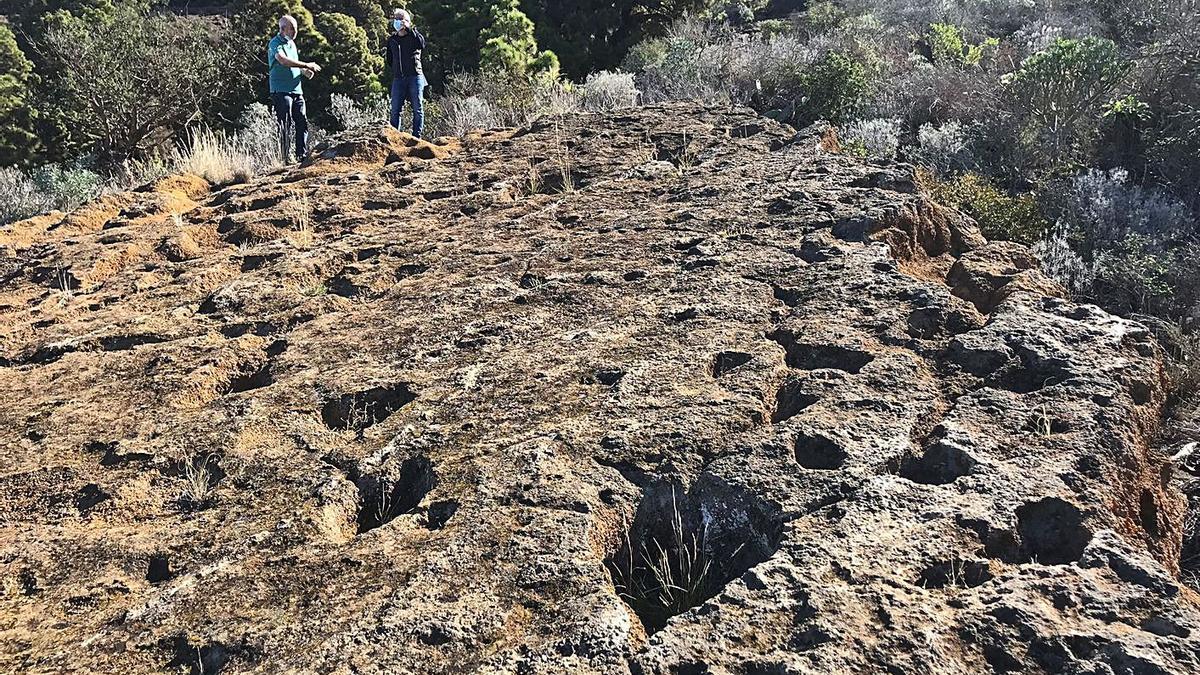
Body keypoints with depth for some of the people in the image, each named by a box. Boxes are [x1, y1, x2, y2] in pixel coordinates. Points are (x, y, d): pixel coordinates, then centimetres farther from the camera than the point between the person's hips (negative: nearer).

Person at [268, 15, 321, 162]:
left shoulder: (292, 43, 18)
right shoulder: (275, 44, -8)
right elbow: (283, 60, -27)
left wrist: (304, 71, 7)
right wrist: (306, 65, -26)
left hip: (297, 90, 8)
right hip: (281, 91, -8)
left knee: (303, 123, 5)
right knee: (284, 126, -7)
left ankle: (302, 155, 11)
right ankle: (284, 158, -5)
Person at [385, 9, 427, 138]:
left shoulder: (414, 36, 4)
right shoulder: (391, 40, 14)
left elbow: (421, 44, -20)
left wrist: (409, 29, -19)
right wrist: (396, 70, 13)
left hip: (414, 77, -3)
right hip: (398, 79, 3)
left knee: (417, 109, -3)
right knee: (395, 110, -1)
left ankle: (416, 137, 0)